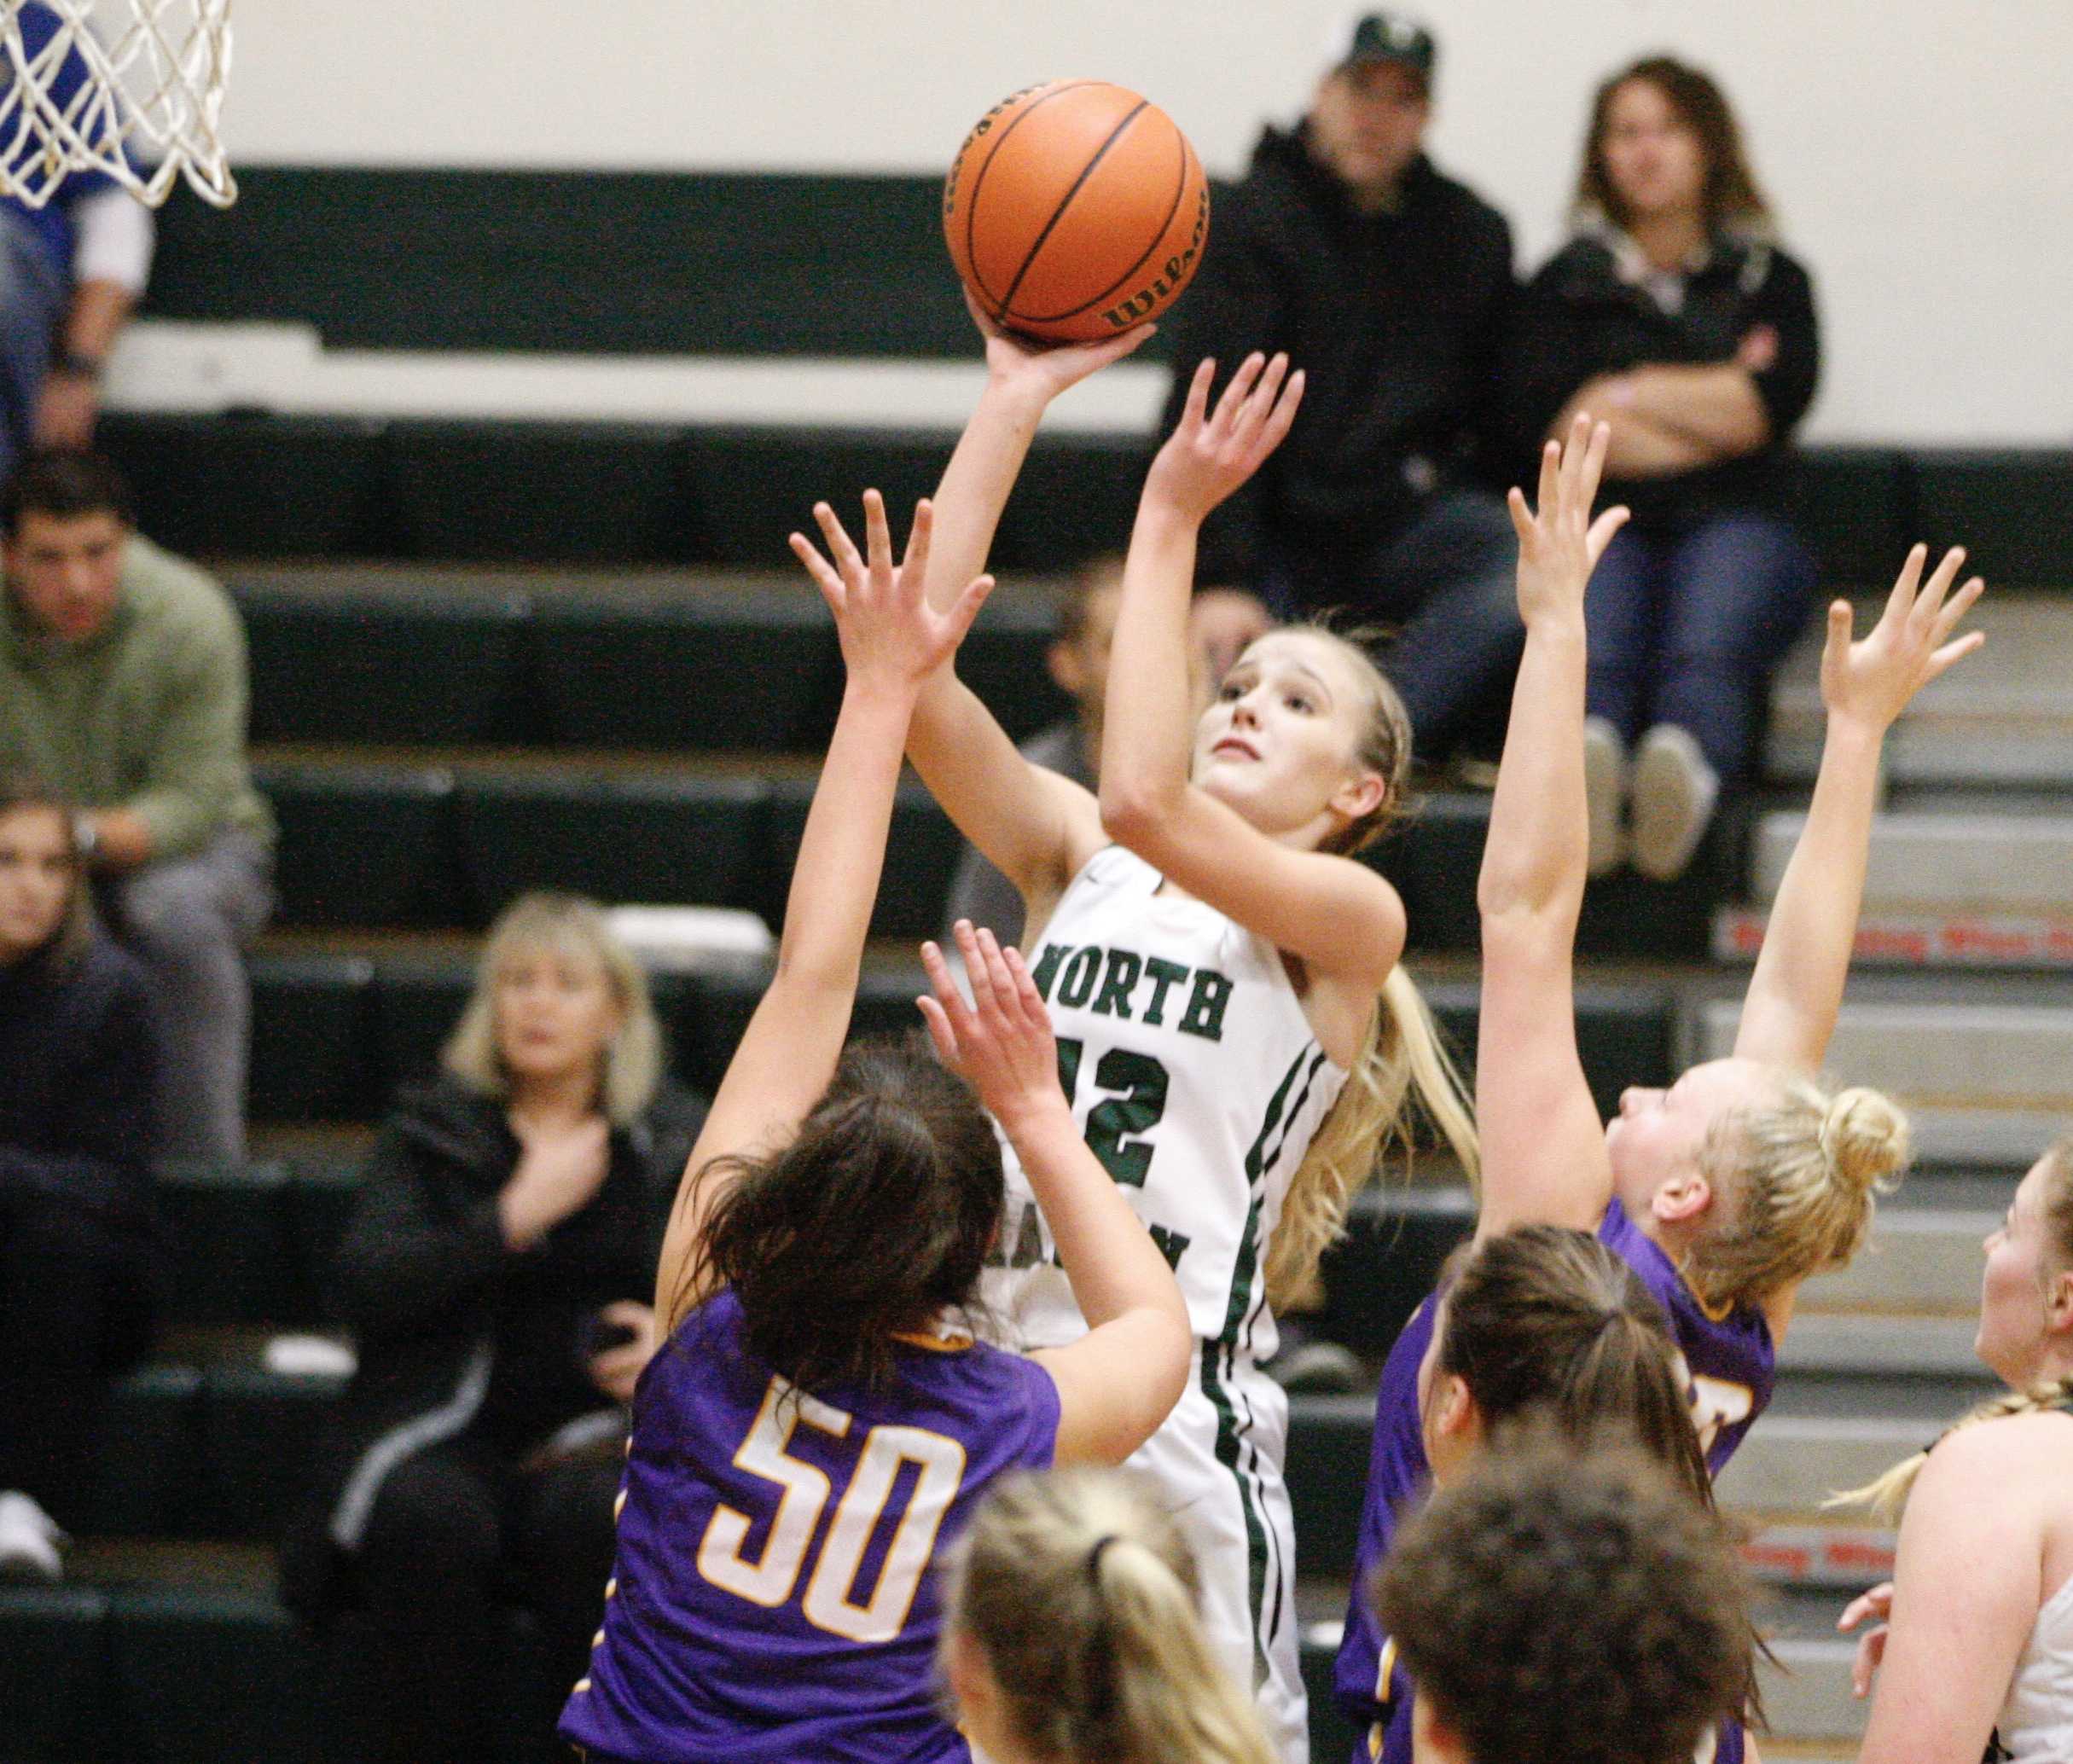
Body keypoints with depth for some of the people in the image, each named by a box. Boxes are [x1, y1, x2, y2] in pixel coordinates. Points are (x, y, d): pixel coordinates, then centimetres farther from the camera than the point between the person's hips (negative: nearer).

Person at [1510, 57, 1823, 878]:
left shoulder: (1770, 279, 22)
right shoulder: (1568, 282, 22)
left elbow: (1776, 402, 2)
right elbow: (1553, 419, 4)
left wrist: (1626, 391, 6)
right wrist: (1714, 404, 5)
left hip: (1734, 526, 0)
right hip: (1603, 525, 0)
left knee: (1710, 641, -38)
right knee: (1591, 643, -37)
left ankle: (1683, 767, -70)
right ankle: (1586, 765, -70)